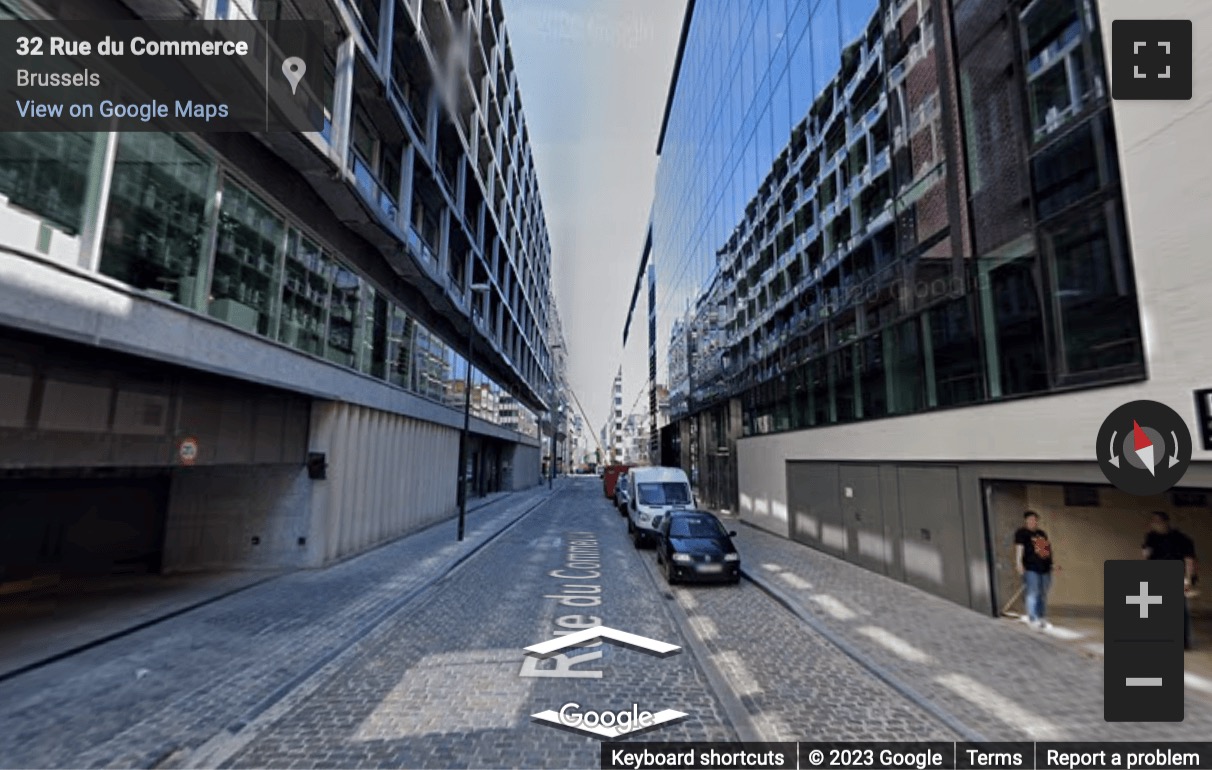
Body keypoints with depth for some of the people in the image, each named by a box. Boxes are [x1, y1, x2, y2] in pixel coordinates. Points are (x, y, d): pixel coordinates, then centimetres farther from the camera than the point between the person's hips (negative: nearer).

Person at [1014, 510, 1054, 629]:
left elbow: (1048, 548, 23)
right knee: (1033, 594, -7)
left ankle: (1043, 619, 21)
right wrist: (1019, 563, -21)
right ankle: (1033, 619, -3)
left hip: (1045, 568, 8)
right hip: (1031, 568, -8)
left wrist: (1051, 564, 19)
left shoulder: (1042, 533, 18)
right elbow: (1019, 548, -13)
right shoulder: (1022, 533, -5)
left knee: (1043, 595, 13)